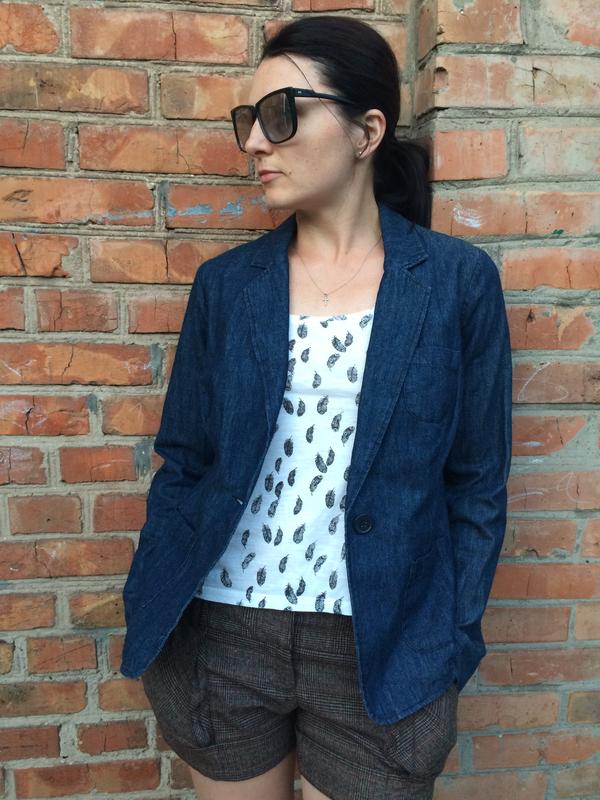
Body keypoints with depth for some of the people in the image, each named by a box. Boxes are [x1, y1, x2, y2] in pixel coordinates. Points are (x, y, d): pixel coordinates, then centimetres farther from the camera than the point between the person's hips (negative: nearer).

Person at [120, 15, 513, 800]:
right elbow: (183, 464, 5)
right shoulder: (226, 283, 1)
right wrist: (150, 618, 3)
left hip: (382, 650, -1)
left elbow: (478, 484, -1)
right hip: (224, 636, 2)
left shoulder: (458, 280, -4)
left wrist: (452, 645, -3)